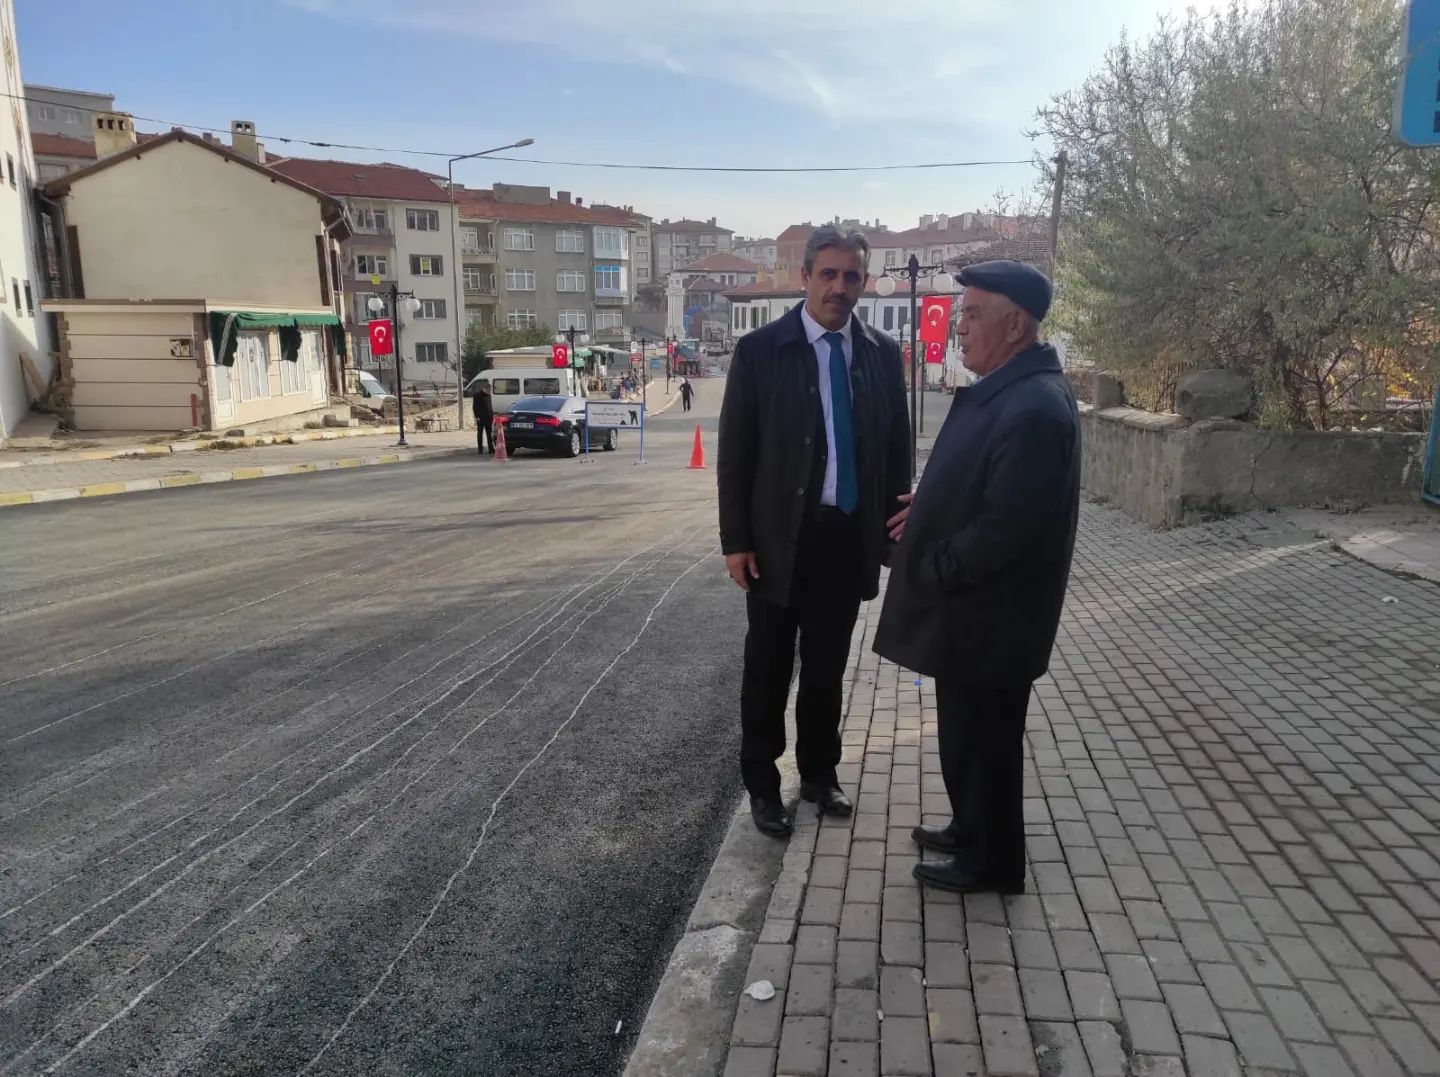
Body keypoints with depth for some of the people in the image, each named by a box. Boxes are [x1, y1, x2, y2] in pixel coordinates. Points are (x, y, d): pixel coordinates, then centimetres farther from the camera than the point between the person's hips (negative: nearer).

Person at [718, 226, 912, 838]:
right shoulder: (760, 349, -7)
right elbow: (734, 453, -6)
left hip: (850, 538, 3)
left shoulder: (883, 354, 3)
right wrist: (735, 540, -9)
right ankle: (762, 784, 26)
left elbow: (898, 448, 8)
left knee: (827, 668, 16)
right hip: (779, 538, -3)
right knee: (769, 671, 10)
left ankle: (819, 773, 34)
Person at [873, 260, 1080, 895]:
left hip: (989, 613, -9)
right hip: (972, 605, 9)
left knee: (983, 738, 8)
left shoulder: (1034, 408, -26)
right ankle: (973, 831, 41)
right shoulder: (1009, 389, 6)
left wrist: (930, 571, -16)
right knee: (969, 732, 23)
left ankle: (991, 862, 27)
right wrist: (929, 513, 7)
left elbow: (1004, 526, -28)